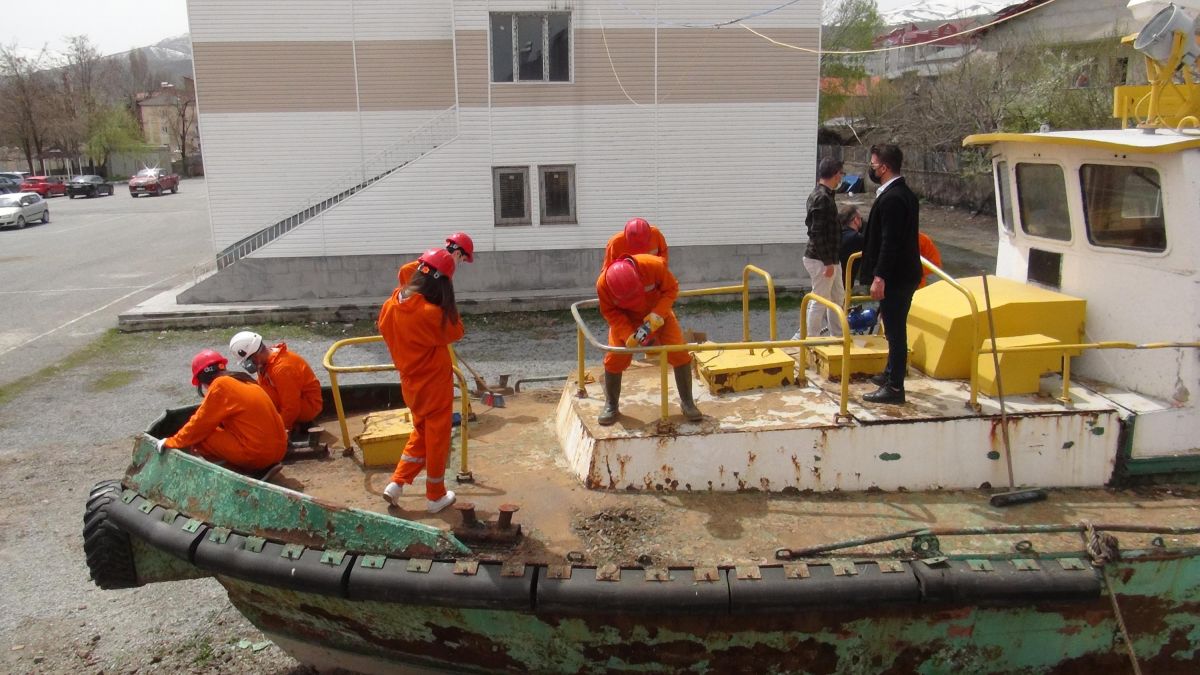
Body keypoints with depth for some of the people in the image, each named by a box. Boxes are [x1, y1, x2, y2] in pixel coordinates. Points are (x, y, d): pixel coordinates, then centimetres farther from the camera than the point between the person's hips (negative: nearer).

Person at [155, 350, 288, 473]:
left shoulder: (221, 385, -8)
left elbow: (200, 423, -4)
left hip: (258, 455, -8)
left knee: (199, 437, 2)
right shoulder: (243, 381, 16)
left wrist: (170, 442, 9)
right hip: (276, 450, 8)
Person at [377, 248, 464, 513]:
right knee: (437, 439, 10)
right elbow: (456, 332, -12)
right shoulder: (431, 313, -28)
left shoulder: (390, 306, -6)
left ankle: (396, 484, 19)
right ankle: (436, 496, 24)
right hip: (435, 384, -6)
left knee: (420, 433, 25)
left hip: (410, 383, 6)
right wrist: (447, 305, -9)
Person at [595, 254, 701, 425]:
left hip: (658, 314, 0)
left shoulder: (654, 265, -36)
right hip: (625, 318, 0)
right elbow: (611, 313, -17)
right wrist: (627, 335, -31)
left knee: (680, 353, -9)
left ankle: (687, 402, 8)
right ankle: (611, 406, 11)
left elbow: (671, 289, -20)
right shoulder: (603, 284, -31)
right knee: (614, 358, -10)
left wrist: (658, 314, -33)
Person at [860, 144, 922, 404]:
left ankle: (894, 387, 3)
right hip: (903, 273, 10)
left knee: (895, 330, -4)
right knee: (896, 329, 21)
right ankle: (891, 374, 35)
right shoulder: (904, 193, 12)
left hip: (894, 277, -10)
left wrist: (879, 277, -23)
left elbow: (889, 241, -24)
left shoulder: (891, 198, -20)